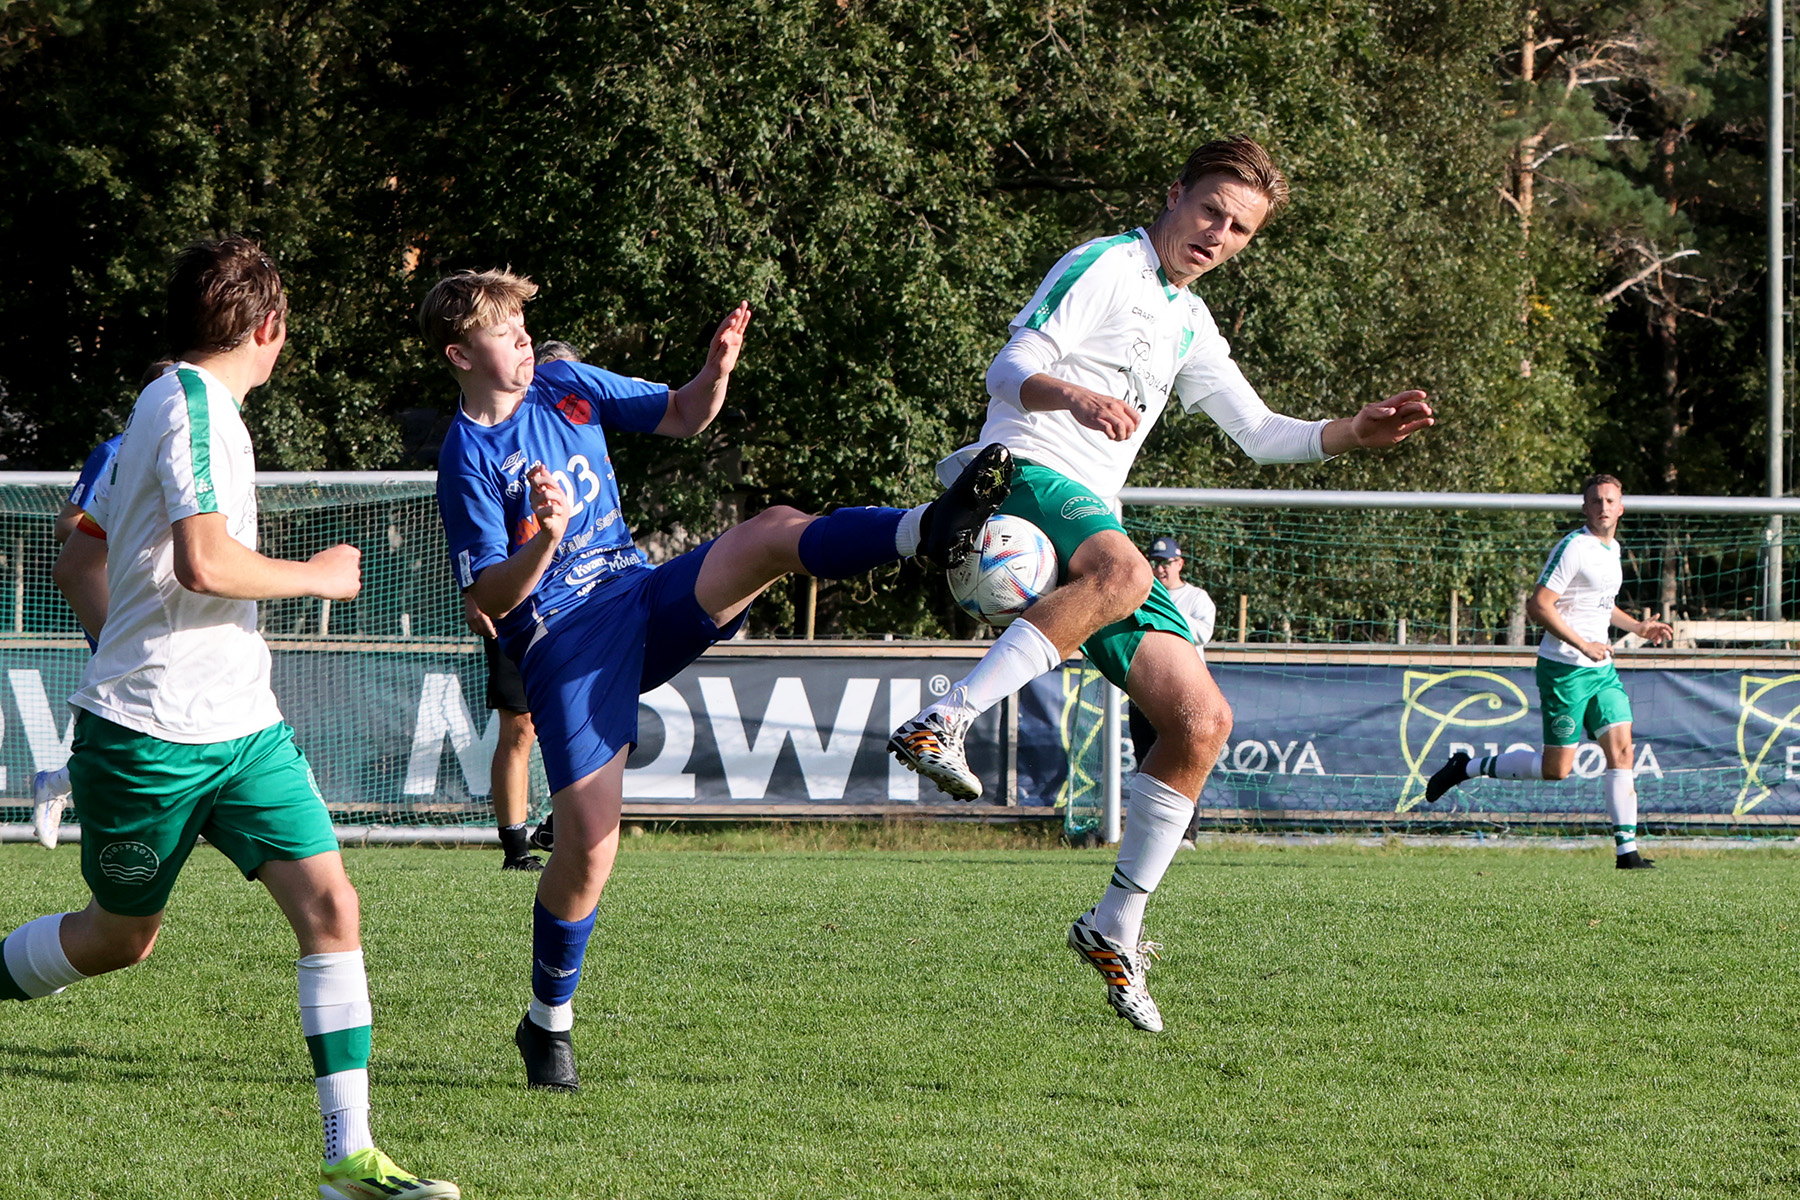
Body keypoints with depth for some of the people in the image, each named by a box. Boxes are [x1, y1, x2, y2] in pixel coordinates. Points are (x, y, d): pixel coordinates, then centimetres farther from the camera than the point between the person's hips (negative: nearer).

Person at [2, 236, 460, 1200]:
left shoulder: (165, 402, 14)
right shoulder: (197, 407, -16)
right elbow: (204, 563, -27)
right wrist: (318, 577, -13)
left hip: (243, 725, 9)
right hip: (154, 736, -8)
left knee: (330, 904, -6)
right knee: (122, 935, 8)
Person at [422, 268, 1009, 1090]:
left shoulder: (565, 387, 9)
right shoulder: (467, 460, -7)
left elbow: (681, 418, 18)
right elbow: (488, 599, -12)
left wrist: (717, 370, -4)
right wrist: (545, 539, -30)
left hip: (642, 596, 5)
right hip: (562, 645, -5)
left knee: (775, 534, -22)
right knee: (589, 845, -11)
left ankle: (930, 531, -43)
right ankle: (548, 1023, 9)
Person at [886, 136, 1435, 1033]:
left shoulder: (1188, 322, 25)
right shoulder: (1105, 267, -1)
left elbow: (1259, 433, 32)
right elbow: (1009, 371, -12)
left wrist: (1356, 432, 16)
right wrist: (1073, 395, -34)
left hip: (1094, 520, 8)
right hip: (1023, 476, -8)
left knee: (1200, 719, -1)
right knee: (1121, 569, -42)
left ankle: (1115, 928, 8)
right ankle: (942, 723, -47)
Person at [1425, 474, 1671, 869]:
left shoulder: (1612, 548, 14)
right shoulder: (1574, 548, -15)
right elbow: (1539, 605, -21)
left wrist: (1637, 626, 19)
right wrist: (1583, 645, -21)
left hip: (1601, 669, 8)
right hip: (1564, 669, -8)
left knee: (1621, 749, -4)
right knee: (1557, 768, -3)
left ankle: (1626, 850, -4)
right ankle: (1466, 768, 15)